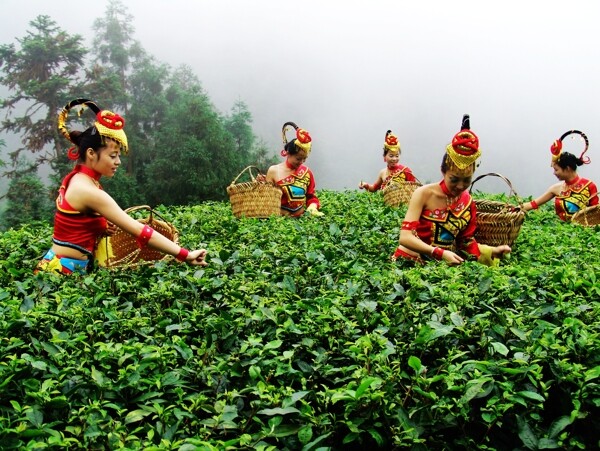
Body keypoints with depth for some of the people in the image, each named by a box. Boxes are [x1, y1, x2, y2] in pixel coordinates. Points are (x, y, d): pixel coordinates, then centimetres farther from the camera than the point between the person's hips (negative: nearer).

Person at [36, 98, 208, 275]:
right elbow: (139, 230, -25)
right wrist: (185, 255, -24)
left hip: (61, 266, 9)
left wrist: (101, 227, 0)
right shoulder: (89, 191, -22)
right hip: (65, 270, -9)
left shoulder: (75, 179, 5)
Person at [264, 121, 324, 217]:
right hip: (280, 218, -3)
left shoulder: (307, 172, 9)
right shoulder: (274, 171, 1)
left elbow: (311, 197, 17)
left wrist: (313, 207, -3)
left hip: (302, 218, 3)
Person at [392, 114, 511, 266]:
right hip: (409, 261, -4)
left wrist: (492, 251, -9)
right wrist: (441, 253, -30)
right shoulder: (424, 194, -14)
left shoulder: (467, 201, 0)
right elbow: (405, 237, -21)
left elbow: (466, 242, 8)